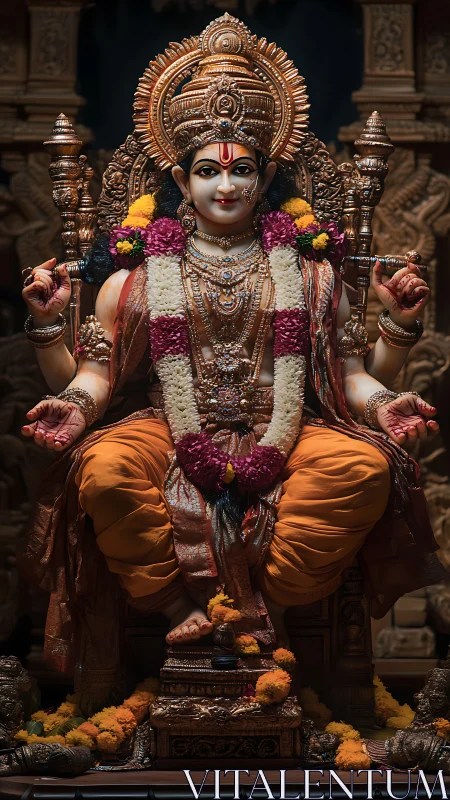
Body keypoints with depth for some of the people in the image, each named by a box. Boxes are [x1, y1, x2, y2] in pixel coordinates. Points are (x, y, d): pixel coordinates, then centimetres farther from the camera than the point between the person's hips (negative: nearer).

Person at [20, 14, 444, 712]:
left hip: (283, 437, 1)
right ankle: (180, 605, -16)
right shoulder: (143, 266, 11)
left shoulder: (306, 264, 14)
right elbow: (96, 373, 8)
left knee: (365, 465, -31)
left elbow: (351, 373, 12)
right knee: (104, 467, -35)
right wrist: (48, 324, -10)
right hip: (172, 435, -1)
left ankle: (265, 609, -17)